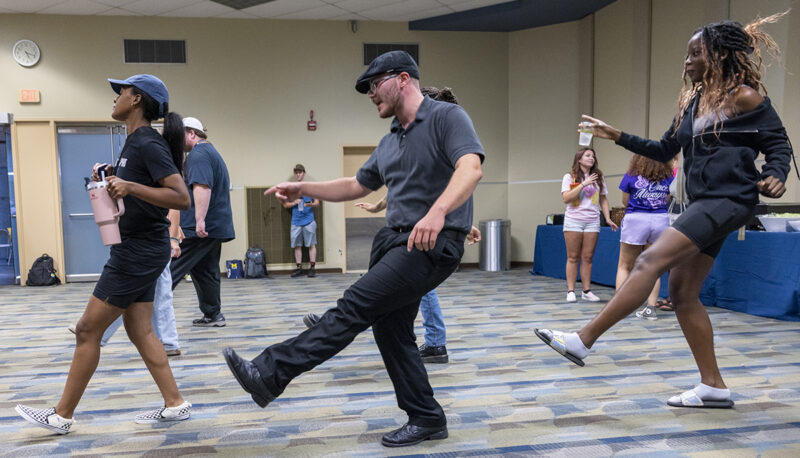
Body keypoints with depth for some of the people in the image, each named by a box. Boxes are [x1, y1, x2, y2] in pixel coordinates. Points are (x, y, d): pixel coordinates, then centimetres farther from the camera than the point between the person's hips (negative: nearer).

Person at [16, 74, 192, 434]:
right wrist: (112, 176, 10)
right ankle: (175, 404, 15)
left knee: (88, 330, -1)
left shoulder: (148, 145, -17)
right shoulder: (135, 142, 14)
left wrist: (130, 187, -31)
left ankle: (62, 416, 12)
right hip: (138, 250, 10)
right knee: (139, 331, 11)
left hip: (139, 252, -10)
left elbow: (181, 198, -25)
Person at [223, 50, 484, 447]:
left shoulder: (447, 117, -7)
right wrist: (304, 188, 16)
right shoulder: (390, 142, 19)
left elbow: (470, 167, -24)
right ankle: (426, 419, 19)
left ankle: (269, 375, -14)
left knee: (355, 306, -15)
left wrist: (437, 211, -40)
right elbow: (356, 186, 27)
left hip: (434, 244, -9)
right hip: (394, 239, 9)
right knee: (390, 329, 8)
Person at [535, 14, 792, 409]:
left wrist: (774, 176, -20)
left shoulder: (743, 96, -4)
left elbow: (779, 145, 0)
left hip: (728, 200, -9)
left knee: (650, 261, -20)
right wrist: (619, 137, 16)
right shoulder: (692, 101, 16)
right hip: (703, 204, 9)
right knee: (682, 292, 4)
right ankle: (714, 386, 12)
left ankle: (582, 341, -21)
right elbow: (664, 150, 23)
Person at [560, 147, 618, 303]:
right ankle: (571, 291, 1)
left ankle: (587, 291, 6)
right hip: (573, 220, -2)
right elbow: (566, 198, -10)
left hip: (592, 221, 3)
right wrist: (583, 184, -16)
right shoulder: (570, 177, 1)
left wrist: (608, 218, 5)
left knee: (588, 257, 2)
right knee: (573, 257, -1)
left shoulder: (598, 177, 11)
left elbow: (603, 199, 14)